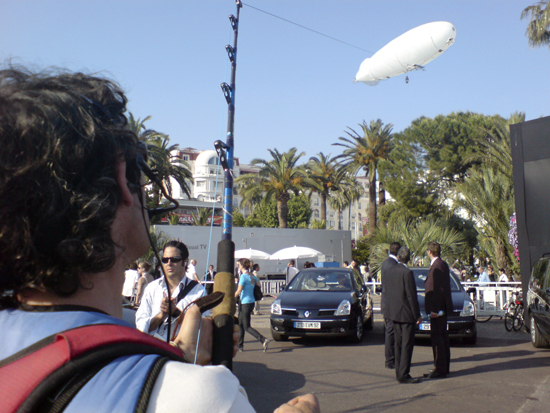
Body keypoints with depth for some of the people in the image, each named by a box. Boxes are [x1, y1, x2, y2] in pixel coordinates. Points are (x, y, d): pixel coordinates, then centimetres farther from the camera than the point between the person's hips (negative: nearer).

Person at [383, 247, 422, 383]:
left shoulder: (390, 270, 5)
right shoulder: (407, 272, -17)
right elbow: (411, 296, -17)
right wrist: (417, 315, -10)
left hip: (394, 311, 7)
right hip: (406, 313, -7)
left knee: (399, 343, 15)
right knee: (407, 344, 0)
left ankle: (399, 372, 21)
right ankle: (403, 374, 2)